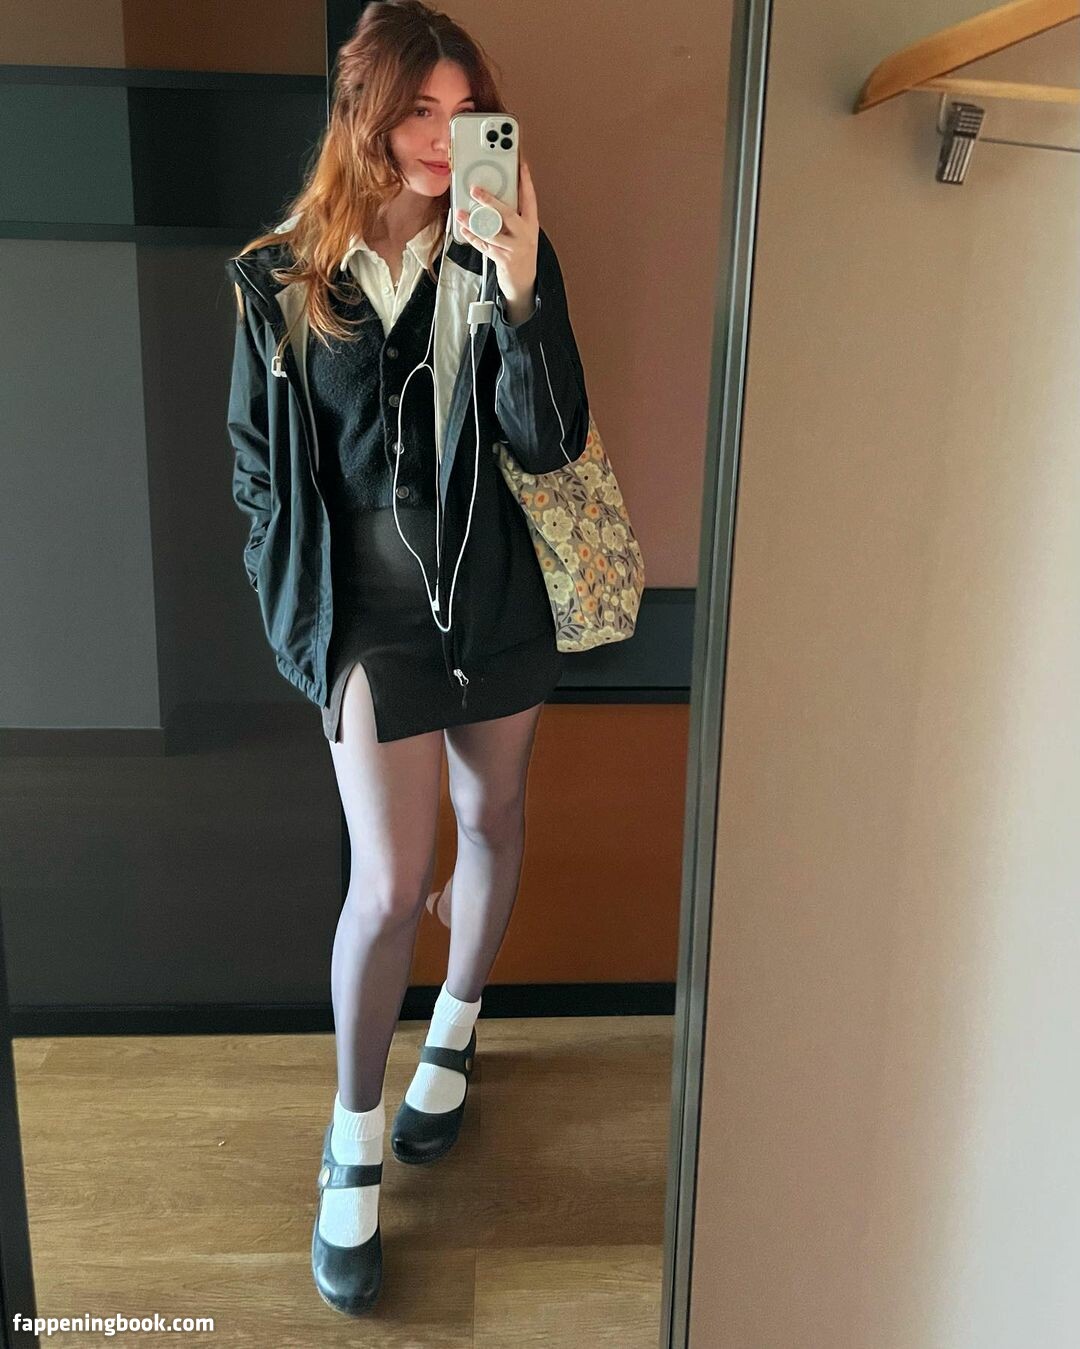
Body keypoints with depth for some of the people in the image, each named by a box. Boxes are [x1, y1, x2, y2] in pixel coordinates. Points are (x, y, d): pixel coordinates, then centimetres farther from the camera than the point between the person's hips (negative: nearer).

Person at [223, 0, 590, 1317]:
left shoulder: (501, 258, -3)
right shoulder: (281, 280, -3)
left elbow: (549, 442, -13)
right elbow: (259, 466, 4)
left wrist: (520, 291, -25)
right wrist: (295, 616, 2)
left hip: (498, 598, 2)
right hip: (370, 613, -2)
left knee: (492, 817, 16)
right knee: (390, 883, -5)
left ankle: (454, 1031, 44)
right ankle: (354, 1144, 19)